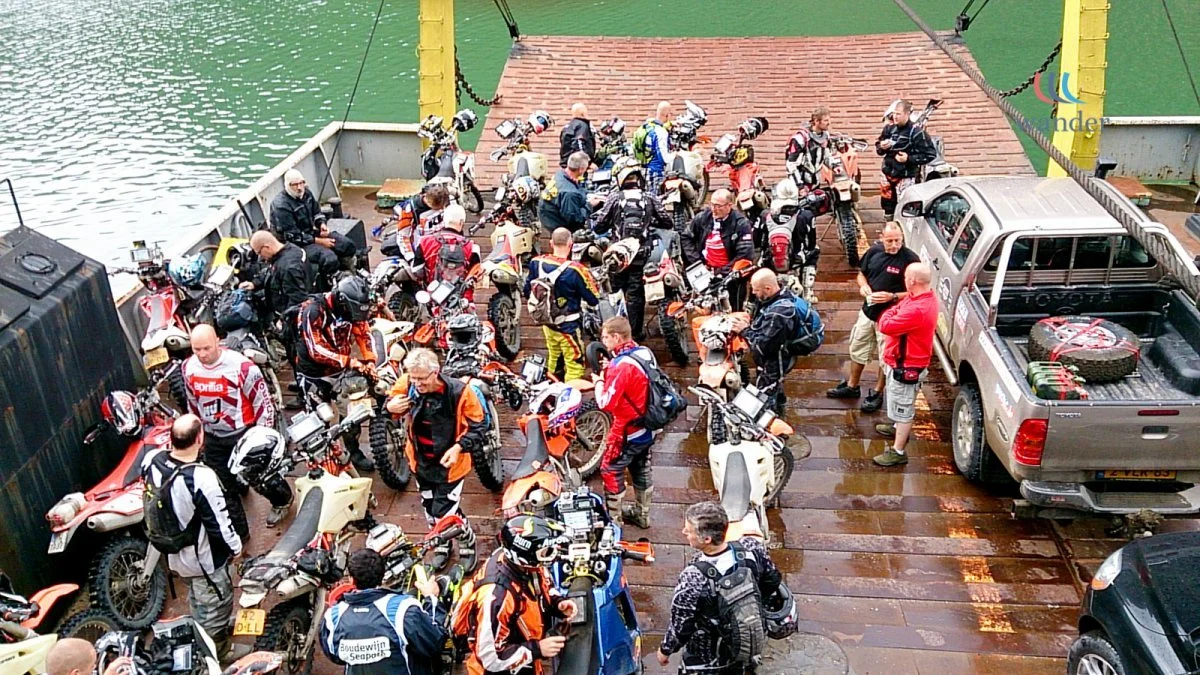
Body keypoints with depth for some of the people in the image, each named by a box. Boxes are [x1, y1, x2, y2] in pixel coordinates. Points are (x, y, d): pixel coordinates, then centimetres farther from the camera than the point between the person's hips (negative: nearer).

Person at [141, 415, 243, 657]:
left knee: (196, 598, 33)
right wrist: (236, 547, -9)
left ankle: (201, 635, 57)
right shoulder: (202, 478, -38)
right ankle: (216, 650, 40)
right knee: (216, 606, 19)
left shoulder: (152, 460, -19)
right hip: (204, 558, -7)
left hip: (173, 552, 7)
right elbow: (219, 523, -26)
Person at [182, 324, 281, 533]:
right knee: (223, 488, 10)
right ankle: (237, 533, 26)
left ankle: (282, 499, 43)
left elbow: (263, 402, -14)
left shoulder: (241, 366, -23)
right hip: (213, 439, 5)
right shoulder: (188, 368, -5)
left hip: (244, 434, -5)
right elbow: (193, 404, 13)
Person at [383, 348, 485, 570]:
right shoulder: (408, 383, -19)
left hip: (449, 464, -4)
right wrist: (390, 407, -22)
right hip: (421, 462, 5)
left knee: (445, 513, -7)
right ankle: (442, 545, 51)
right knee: (431, 509, 23)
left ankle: (468, 541, 27)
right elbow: (391, 400, 2)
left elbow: (479, 426, -17)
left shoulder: (459, 392, -28)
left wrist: (459, 447, -31)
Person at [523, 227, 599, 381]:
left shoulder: (536, 263, -7)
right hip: (568, 327, -7)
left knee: (553, 360, 25)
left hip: (547, 323, 7)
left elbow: (527, 291, 6)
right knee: (575, 367, 2)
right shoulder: (575, 270, -26)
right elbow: (594, 299, -16)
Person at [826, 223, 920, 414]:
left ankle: (877, 393, 29)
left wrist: (892, 296, -27)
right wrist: (863, 286, -9)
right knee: (858, 349, 19)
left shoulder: (910, 259, -20)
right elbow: (862, 274, 12)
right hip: (868, 311, 6)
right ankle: (852, 386, 38)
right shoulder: (874, 251, -3)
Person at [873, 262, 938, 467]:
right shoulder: (925, 297, 0)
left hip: (906, 366, -10)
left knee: (903, 407, 1)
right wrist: (895, 311, -8)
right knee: (900, 403, 31)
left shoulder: (917, 309, -34)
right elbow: (900, 308, 12)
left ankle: (898, 452, 11)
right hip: (904, 360, 10)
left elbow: (886, 326, -28)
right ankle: (899, 428, 53)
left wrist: (888, 314, -10)